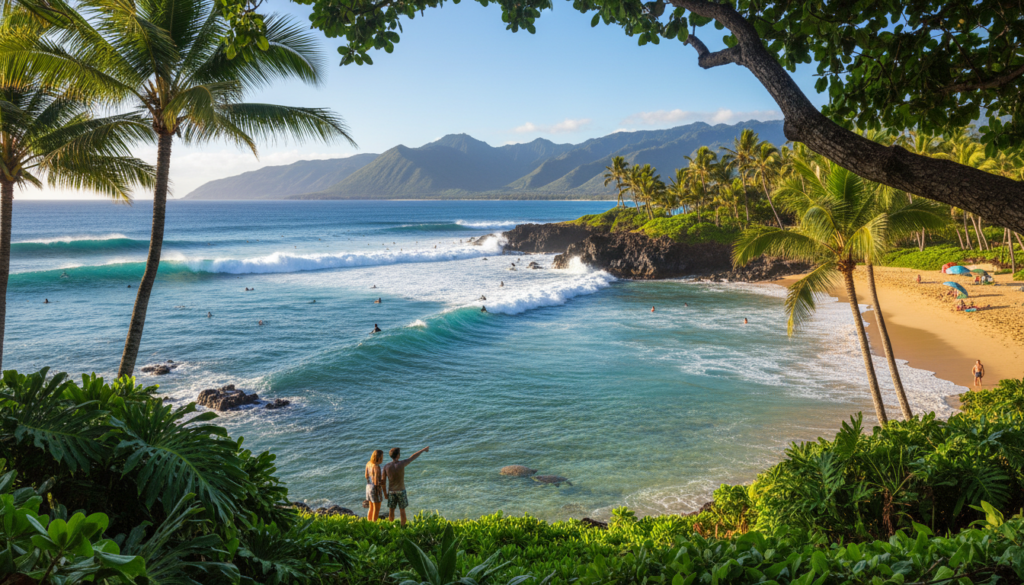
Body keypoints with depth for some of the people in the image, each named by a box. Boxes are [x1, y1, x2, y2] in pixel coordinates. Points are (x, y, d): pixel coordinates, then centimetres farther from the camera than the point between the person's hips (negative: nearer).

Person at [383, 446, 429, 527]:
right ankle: (403, 528, 19)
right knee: (402, 511, 11)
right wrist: (424, 449, 10)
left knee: (391, 511, 12)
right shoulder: (402, 463, -17)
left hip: (391, 491, 2)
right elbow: (413, 457, -4)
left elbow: (383, 481, -3)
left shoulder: (386, 467, -10)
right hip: (401, 491, -2)